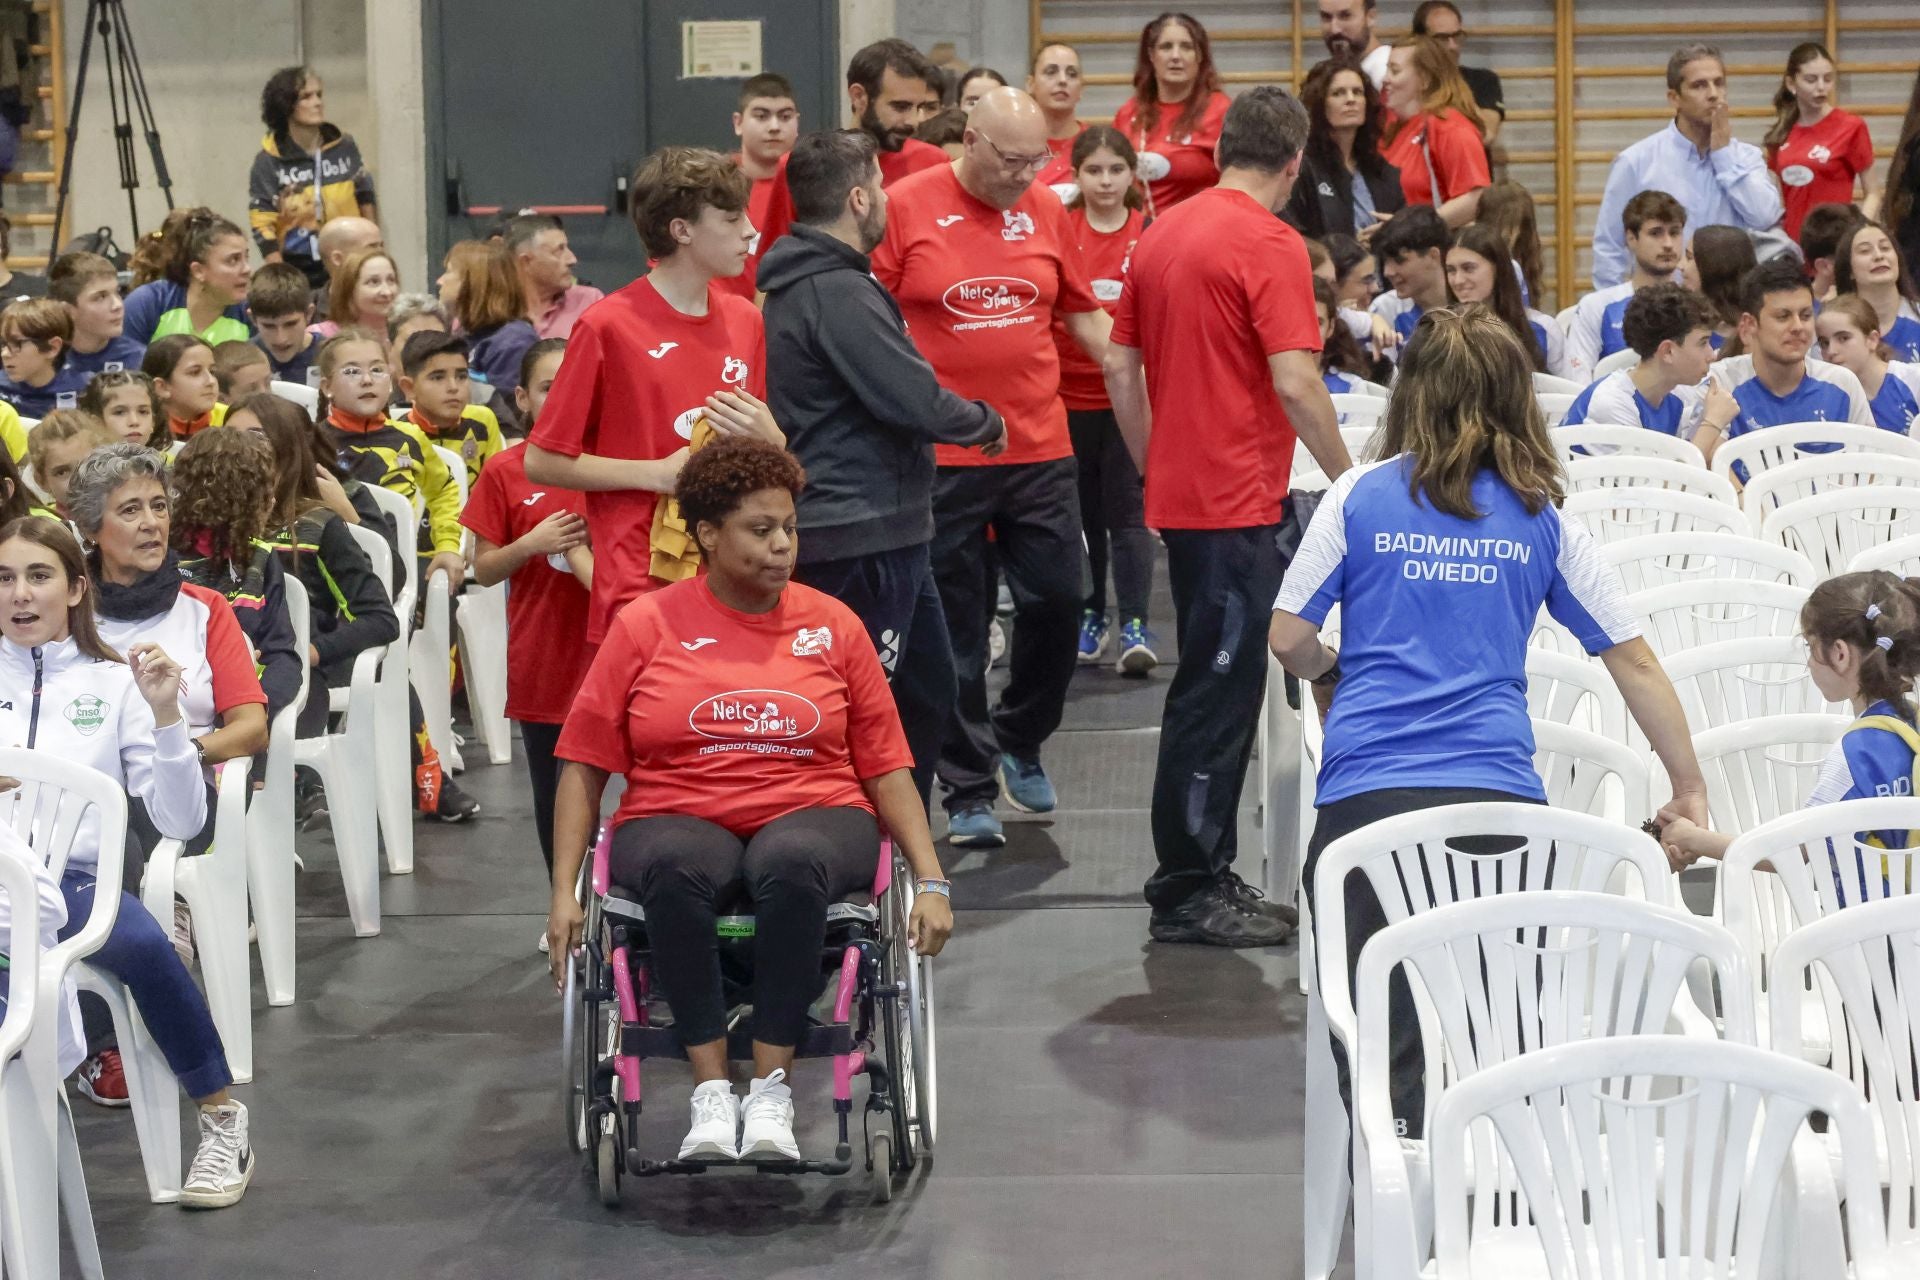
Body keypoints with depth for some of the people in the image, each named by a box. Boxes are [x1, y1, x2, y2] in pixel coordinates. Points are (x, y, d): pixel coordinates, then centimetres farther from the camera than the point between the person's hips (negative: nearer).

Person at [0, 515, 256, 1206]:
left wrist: (164, 716, -5)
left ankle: (222, 1118, -15)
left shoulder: (113, 684, 15)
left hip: (70, 878, 1)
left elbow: (181, 822, 7)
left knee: (141, 943, -33)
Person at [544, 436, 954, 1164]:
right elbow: (585, 764, 7)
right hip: (679, 821, 0)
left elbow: (885, 766, 11)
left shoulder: (833, 626, 11)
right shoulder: (645, 626, 7)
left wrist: (931, 882, 1)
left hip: (813, 815, 1)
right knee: (674, 872, -37)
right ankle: (712, 1095, -30)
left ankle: (771, 1095, -30)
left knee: (793, 864, -37)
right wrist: (563, 893, -3)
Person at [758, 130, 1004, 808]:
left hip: (884, 531, 11)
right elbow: (917, 402, -22)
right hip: (864, 538, -11)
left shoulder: (801, 281, 13)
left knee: (927, 694, 19)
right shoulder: (838, 292, -20)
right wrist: (986, 422, -4)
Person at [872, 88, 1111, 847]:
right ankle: (968, 790, 16)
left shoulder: (1046, 213, 6)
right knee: (955, 628, 5)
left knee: (1056, 602, 6)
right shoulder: (907, 208, -5)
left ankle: (1018, 741, 32)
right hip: (939, 460, -3)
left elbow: (1083, 314, 15)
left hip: (1040, 449, 3)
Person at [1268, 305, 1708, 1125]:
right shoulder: (1541, 516, 12)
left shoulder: (1361, 496, 6)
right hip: (1499, 794, 1)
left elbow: (1288, 636, 5)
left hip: (1367, 789, -1)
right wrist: (1690, 791, 22)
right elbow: (1634, 662, 14)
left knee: (1381, 1033, 2)